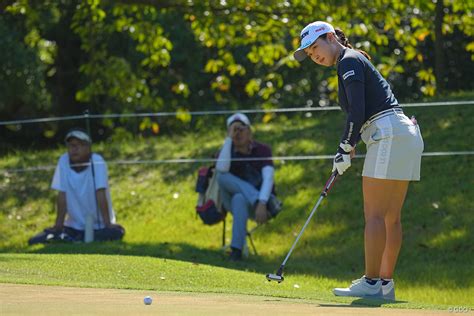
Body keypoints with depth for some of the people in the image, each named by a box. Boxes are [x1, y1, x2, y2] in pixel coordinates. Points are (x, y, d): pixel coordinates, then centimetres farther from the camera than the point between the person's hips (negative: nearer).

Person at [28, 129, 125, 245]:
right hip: (74, 225, 1)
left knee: (116, 232, -34)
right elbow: (62, 196, -7)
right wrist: (58, 226, -11)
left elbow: (100, 195, -20)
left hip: (99, 225, -1)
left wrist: (108, 225, -25)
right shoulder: (63, 161, -7)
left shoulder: (97, 162, -14)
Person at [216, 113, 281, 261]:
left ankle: (236, 249, -46)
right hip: (232, 201, 2)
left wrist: (262, 204, -33)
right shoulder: (227, 151, 1)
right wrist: (228, 139, -17)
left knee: (239, 199, -38)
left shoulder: (263, 150, -3)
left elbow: (268, 179, -16)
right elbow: (221, 169, -23)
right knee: (223, 177, -28)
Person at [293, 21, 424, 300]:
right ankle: (386, 284, 9)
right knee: (391, 218, 8)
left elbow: (357, 111, -15)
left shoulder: (349, 61, -5)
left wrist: (346, 148, -8)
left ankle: (371, 283, -13)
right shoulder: (356, 61, 24)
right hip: (407, 134, 10)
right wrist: (350, 147, 14)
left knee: (374, 215, -10)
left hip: (389, 136, -10)